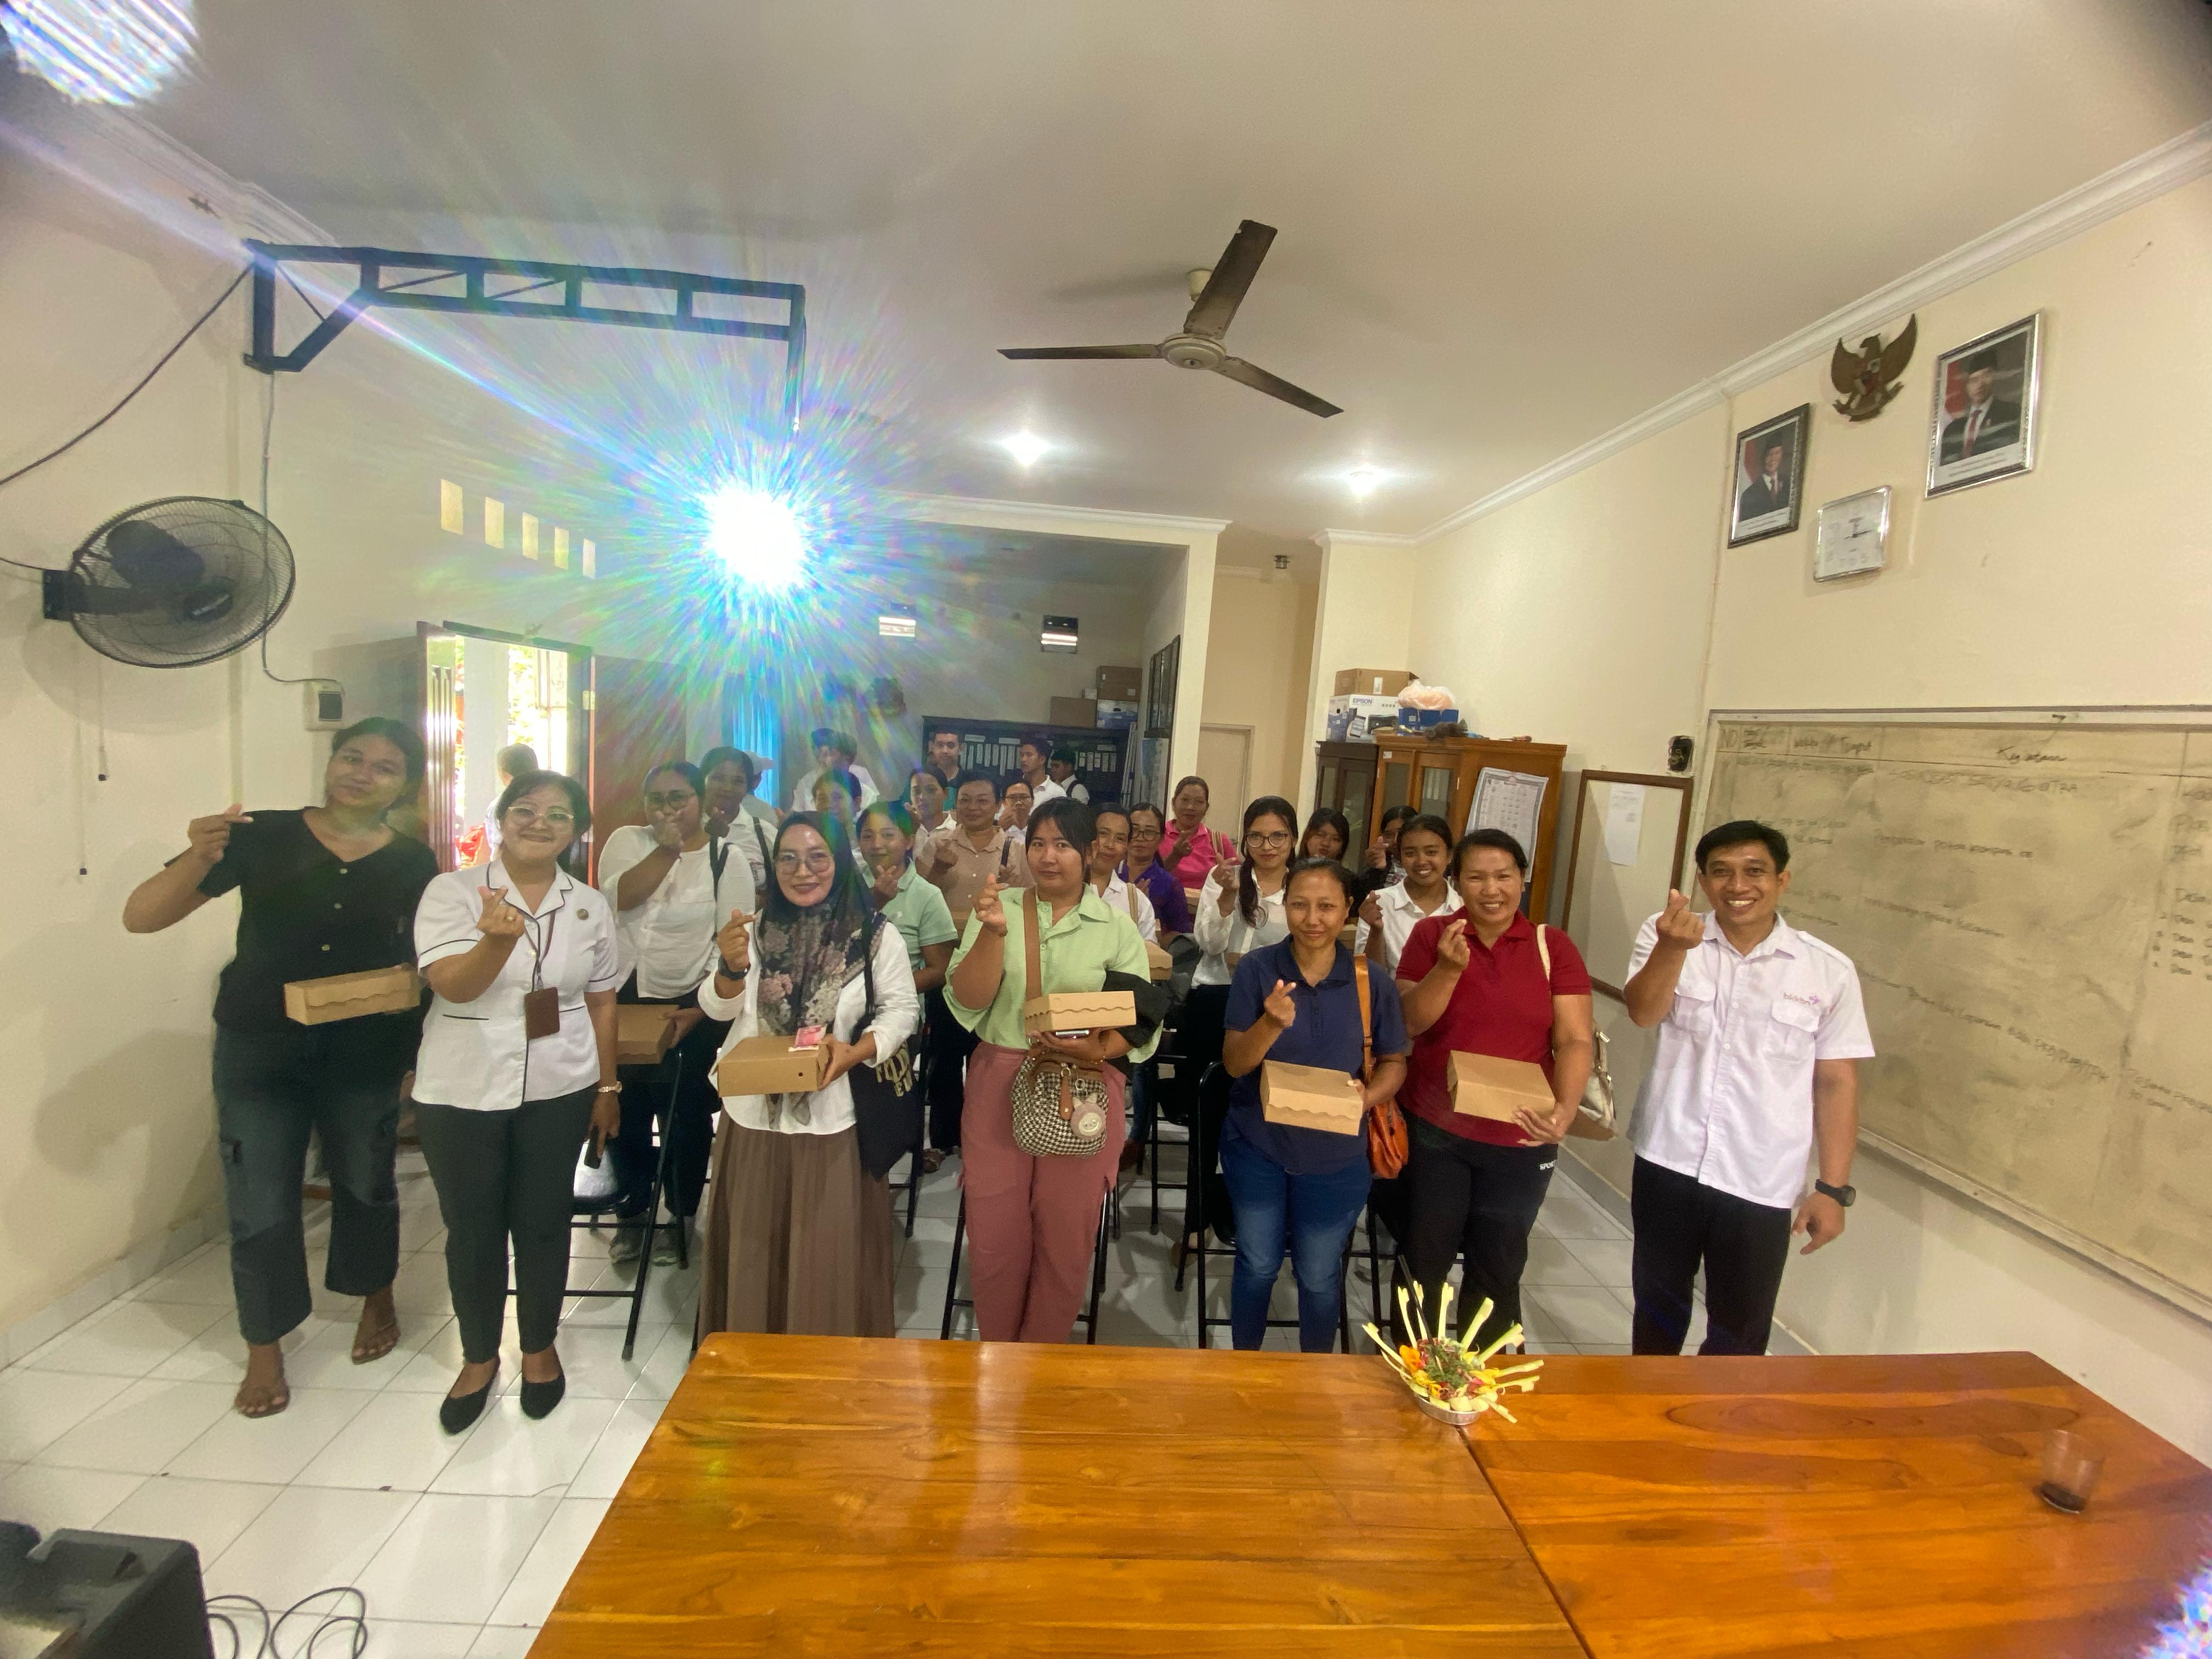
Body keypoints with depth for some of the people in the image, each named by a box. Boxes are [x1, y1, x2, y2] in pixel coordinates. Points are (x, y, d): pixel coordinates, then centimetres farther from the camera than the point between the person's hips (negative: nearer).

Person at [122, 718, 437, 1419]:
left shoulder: (413, 864, -4)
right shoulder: (261, 836, -8)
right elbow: (140, 916, -11)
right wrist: (198, 859, -29)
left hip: (364, 1054, 1)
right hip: (259, 1050, -1)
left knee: (367, 1184, 17)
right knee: (260, 1206, 5)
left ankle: (376, 1301, 43)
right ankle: (264, 1350, 29)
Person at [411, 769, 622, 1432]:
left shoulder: (590, 906, 2)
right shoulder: (451, 891, -7)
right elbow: (452, 986, -19)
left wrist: (608, 1087, 8)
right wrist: (499, 937, -39)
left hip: (558, 1091, 2)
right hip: (461, 1094, -1)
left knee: (543, 1223, 11)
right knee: (472, 1230, 11)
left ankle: (539, 1347, 33)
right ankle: (479, 1357, 34)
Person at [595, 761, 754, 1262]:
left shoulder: (726, 859, -5)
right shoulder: (627, 840, 3)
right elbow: (619, 896, -16)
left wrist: (698, 1012, -13)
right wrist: (667, 849, -24)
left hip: (693, 1007, -2)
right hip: (623, 1001, 2)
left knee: (686, 1116, 6)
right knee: (624, 1112, 11)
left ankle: (682, 1216, 27)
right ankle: (632, 1212, 32)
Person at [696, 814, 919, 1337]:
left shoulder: (878, 937, -7)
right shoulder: (757, 930, 3)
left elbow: (902, 1010, -3)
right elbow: (718, 1009, 1)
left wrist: (856, 1052, -20)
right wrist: (732, 968, -20)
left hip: (833, 1117, -3)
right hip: (754, 1113, 3)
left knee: (828, 1255, 8)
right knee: (754, 1248, 16)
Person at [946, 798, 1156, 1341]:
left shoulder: (1117, 927, 0)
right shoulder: (998, 908, 1)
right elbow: (968, 1001, -7)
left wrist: (1095, 1049, -21)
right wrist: (993, 932, -21)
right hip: (998, 1087, 1)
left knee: (1065, 1238, 11)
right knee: (994, 1234, 11)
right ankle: (995, 1354, 36)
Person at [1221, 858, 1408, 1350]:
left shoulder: (1373, 982, -10)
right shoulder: (1257, 968, -13)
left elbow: (1394, 1062, 2)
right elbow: (1234, 1064, -14)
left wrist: (1365, 1098, -18)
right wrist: (1272, 1024, -33)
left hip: (1336, 1154, 1)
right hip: (1256, 1145, 0)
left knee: (1319, 1275, 16)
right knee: (1257, 1265, 16)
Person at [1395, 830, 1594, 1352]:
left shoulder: (1553, 946, -4)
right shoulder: (1432, 933, -5)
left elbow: (1575, 1040, -9)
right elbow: (1409, 1022, -10)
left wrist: (1566, 1107, -26)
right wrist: (1449, 968, -26)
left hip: (1521, 1140, 1)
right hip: (1434, 1130, 0)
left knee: (1499, 1266, 17)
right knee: (1425, 1259, 13)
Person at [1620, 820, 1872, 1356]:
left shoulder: (1828, 970, -4)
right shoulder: (1666, 937, -6)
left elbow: (1836, 1083, 0)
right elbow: (1643, 1011, -22)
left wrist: (1833, 1187, -1)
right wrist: (1673, 949, -40)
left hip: (1761, 1184, 0)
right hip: (1668, 1162, 1)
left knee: (1740, 1333, 12)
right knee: (1657, 1302, 20)